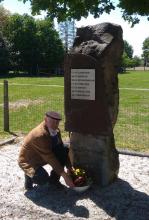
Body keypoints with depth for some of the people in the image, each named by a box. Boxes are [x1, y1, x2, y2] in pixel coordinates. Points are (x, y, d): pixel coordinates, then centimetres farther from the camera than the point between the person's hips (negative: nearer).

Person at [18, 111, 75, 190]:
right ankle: (30, 175, 2)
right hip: (28, 161, -8)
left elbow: (61, 147, 0)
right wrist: (64, 175, -29)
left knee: (65, 150, -10)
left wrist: (70, 168, -7)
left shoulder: (56, 131, -9)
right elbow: (50, 158, -31)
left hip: (43, 157, 8)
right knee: (43, 180, -34)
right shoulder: (39, 135, -32)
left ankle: (54, 179, 2)